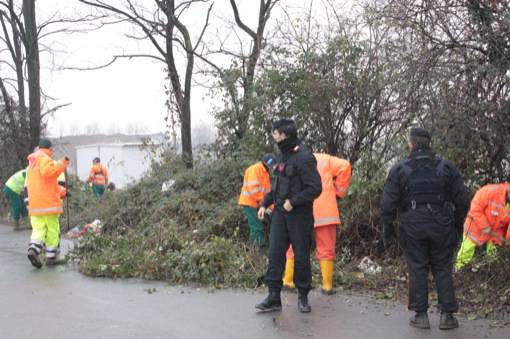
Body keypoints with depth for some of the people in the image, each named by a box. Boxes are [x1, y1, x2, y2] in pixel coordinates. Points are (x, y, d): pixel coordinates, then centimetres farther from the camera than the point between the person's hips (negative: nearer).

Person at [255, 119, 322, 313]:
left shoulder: (304, 157, -15)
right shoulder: (283, 156, 12)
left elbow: (315, 188, -20)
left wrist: (293, 202, -19)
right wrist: (265, 204, 12)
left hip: (299, 215, -7)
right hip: (280, 212, 7)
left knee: (301, 256, 5)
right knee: (275, 254, 2)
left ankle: (303, 296, 20)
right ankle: (274, 297, 6)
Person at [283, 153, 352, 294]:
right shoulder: (324, 159, 12)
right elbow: (344, 166, -3)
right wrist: (340, 191, 3)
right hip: (325, 212, -1)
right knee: (326, 249, 5)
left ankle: (288, 281, 18)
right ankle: (327, 285, 4)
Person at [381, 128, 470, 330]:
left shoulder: (399, 170, -2)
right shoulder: (447, 167, 2)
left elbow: (387, 205, -4)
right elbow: (463, 200, 3)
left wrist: (388, 230, 6)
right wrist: (458, 224, 15)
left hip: (412, 229, -1)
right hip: (441, 227, 1)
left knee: (417, 270, 7)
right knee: (443, 269, 9)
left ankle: (421, 315, 8)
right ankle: (447, 314, 8)